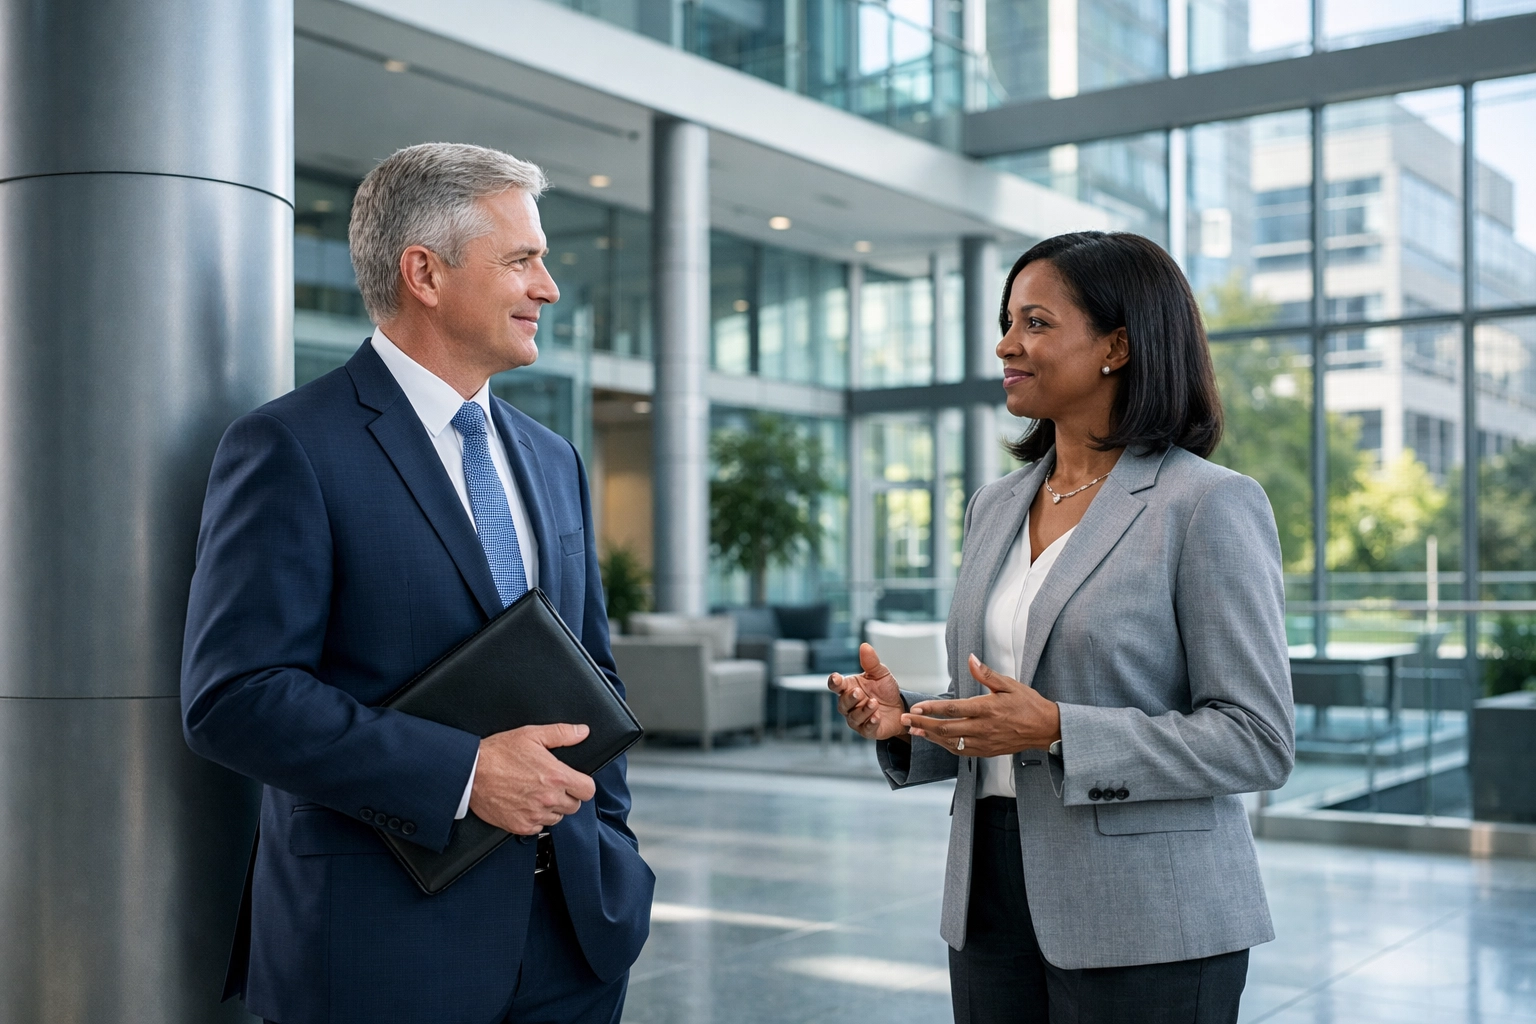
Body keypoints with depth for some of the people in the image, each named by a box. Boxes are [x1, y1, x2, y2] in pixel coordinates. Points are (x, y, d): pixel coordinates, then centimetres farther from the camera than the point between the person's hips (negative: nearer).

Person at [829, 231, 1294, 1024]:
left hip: (1143, 928, -6)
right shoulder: (996, 506, 11)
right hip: (992, 899, 6)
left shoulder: (1208, 504, -9)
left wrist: (1057, 731, -22)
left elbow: (1258, 740, -13)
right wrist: (908, 722, -3)